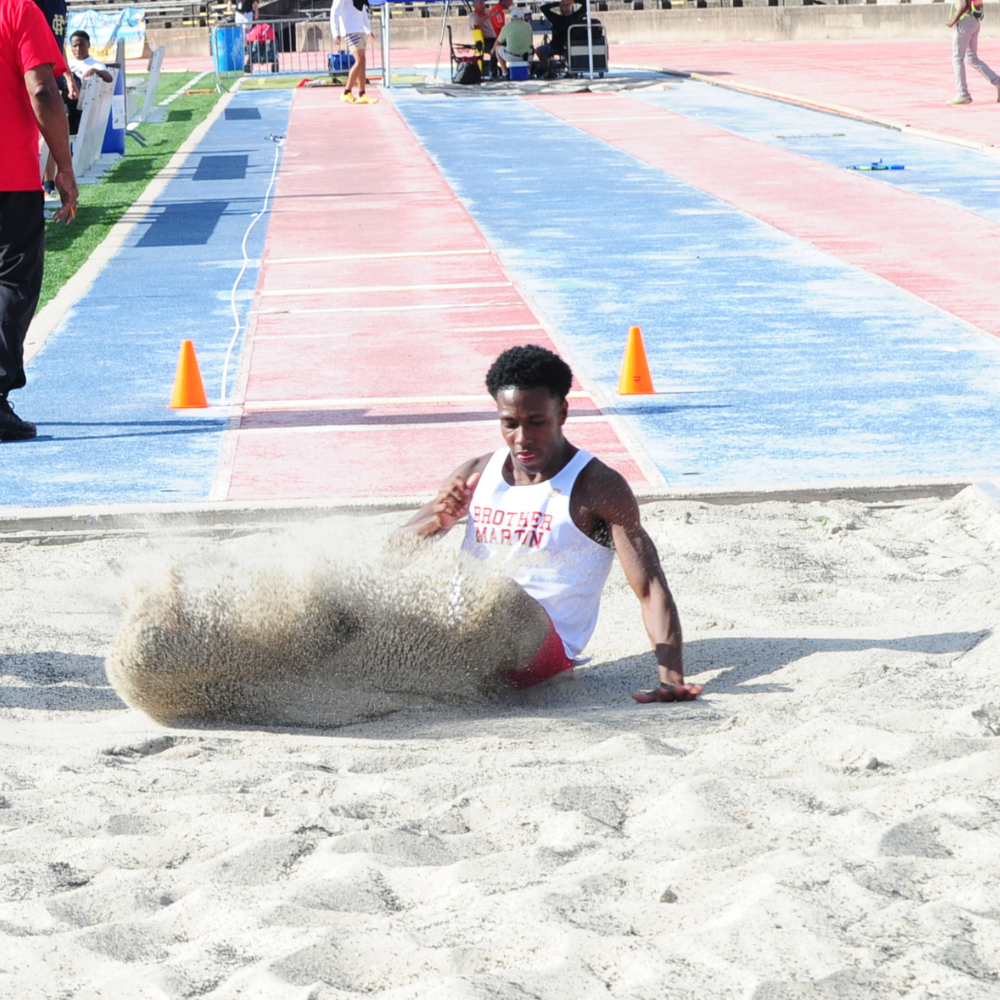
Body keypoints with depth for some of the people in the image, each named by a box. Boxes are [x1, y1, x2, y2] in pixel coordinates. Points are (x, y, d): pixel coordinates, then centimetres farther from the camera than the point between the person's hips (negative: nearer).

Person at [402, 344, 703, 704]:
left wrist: (671, 680, -25)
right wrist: (439, 521, -12)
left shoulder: (597, 489, -3)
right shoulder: (474, 476, 12)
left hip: (542, 643, -5)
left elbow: (651, 589, -10)